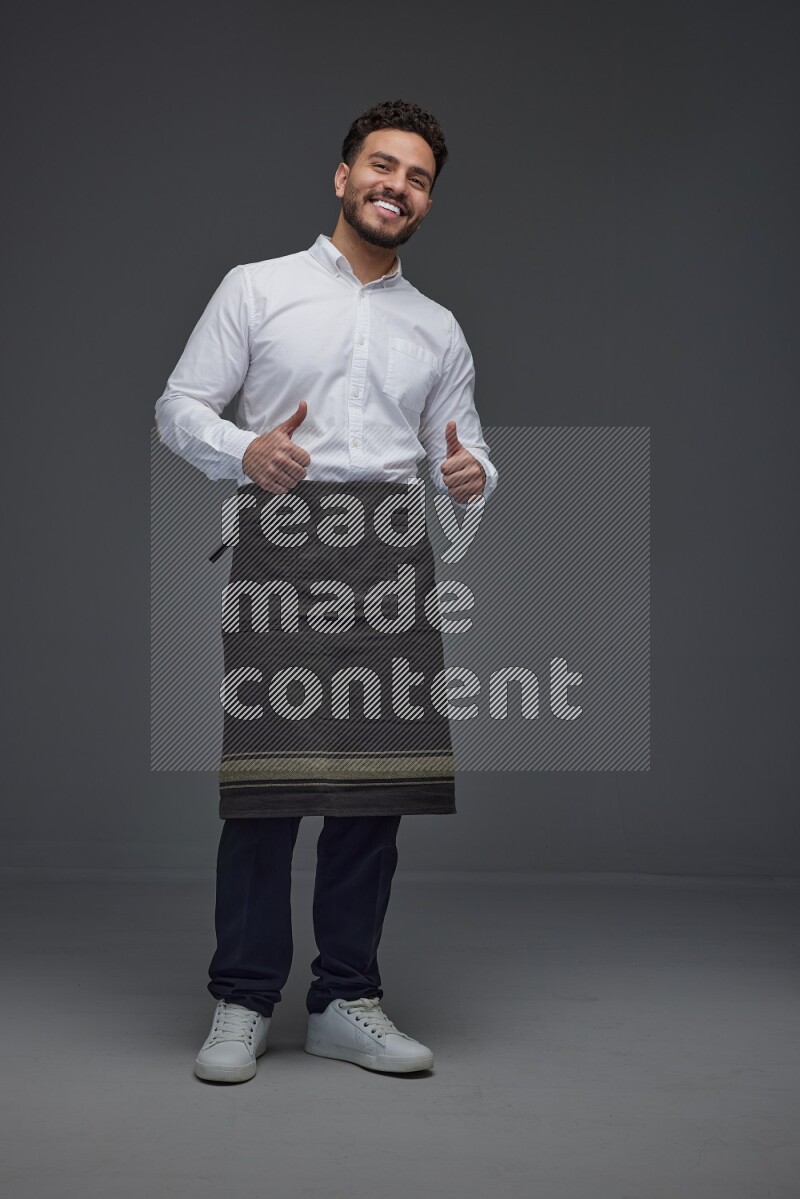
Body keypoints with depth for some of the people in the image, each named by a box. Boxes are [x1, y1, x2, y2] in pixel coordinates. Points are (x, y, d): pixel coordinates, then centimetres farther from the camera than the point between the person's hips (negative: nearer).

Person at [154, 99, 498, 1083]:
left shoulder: (437, 329, 23)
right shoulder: (256, 289, 12)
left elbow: (462, 448, 20)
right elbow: (180, 407, 7)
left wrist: (471, 476, -4)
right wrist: (245, 452, -14)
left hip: (390, 548, 3)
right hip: (281, 532, -3)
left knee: (378, 771, -2)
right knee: (267, 769, -10)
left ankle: (346, 1002, 8)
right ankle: (242, 1004, -1)